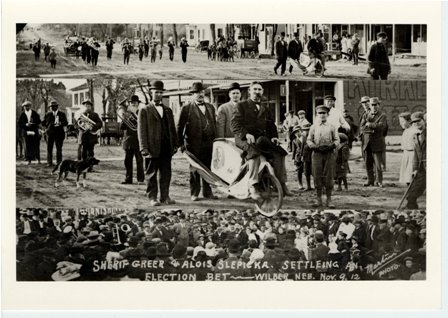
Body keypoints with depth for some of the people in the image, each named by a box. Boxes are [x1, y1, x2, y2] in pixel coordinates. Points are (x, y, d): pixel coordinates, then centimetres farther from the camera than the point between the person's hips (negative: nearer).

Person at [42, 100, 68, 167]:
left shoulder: (62, 114, 8)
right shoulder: (48, 114, 12)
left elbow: (66, 123, -1)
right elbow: (43, 123, 12)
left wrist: (60, 123, -20)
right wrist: (48, 125, -7)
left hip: (59, 133, -1)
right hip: (50, 133, 1)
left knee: (59, 148, -1)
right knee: (49, 148, -2)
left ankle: (59, 162, 3)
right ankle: (49, 162, 3)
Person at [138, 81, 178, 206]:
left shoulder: (168, 110, 18)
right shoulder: (145, 111, 2)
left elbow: (172, 128, 19)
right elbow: (142, 130, -4)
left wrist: (175, 144, 10)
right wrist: (144, 148, -11)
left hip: (166, 148, 5)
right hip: (153, 148, -5)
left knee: (166, 174, 5)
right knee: (152, 174, 0)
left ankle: (165, 197, 11)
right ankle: (152, 198, 6)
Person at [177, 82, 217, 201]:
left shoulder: (210, 107, 16)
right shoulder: (186, 108, -1)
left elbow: (214, 124, 17)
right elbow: (180, 127, -1)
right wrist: (181, 143, -6)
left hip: (209, 143, 4)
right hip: (194, 144, -4)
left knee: (208, 168, 6)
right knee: (194, 169, 2)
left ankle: (207, 192, 15)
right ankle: (194, 193, 9)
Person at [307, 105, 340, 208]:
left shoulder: (331, 127, 7)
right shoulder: (313, 127, 10)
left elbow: (337, 140, 7)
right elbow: (309, 140, 8)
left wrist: (331, 146, -13)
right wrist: (316, 147, -10)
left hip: (329, 153, -1)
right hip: (317, 153, 1)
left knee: (329, 177, -1)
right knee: (317, 176, 0)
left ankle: (329, 199, 7)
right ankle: (319, 199, 9)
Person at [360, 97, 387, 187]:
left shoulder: (382, 115, 1)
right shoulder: (366, 115, 13)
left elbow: (381, 126, -15)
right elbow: (362, 127, 1)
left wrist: (370, 124, -12)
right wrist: (372, 129, -14)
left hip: (377, 143, -4)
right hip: (367, 142, 4)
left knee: (378, 163, -5)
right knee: (368, 163, 7)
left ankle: (378, 181, 3)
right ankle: (370, 180, 17)